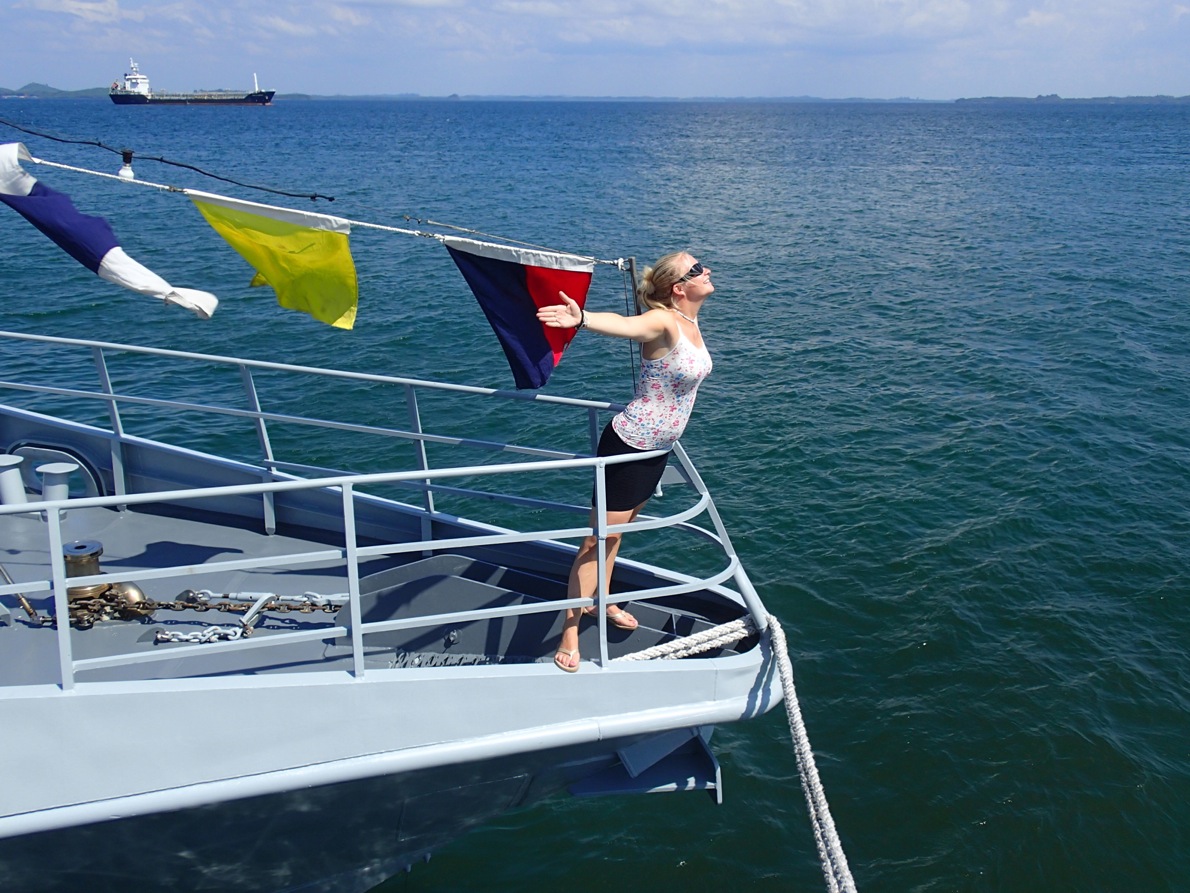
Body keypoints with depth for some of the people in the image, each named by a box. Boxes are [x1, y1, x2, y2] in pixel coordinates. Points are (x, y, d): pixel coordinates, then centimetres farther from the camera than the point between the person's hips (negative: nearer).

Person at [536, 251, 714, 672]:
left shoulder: (689, 320, 2)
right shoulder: (663, 322, -24)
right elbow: (624, 324, -46)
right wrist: (581, 318, -64)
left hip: (657, 449, 8)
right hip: (628, 447, -8)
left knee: (619, 530, 23)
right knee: (598, 540, -3)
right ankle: (569, 634, 5)